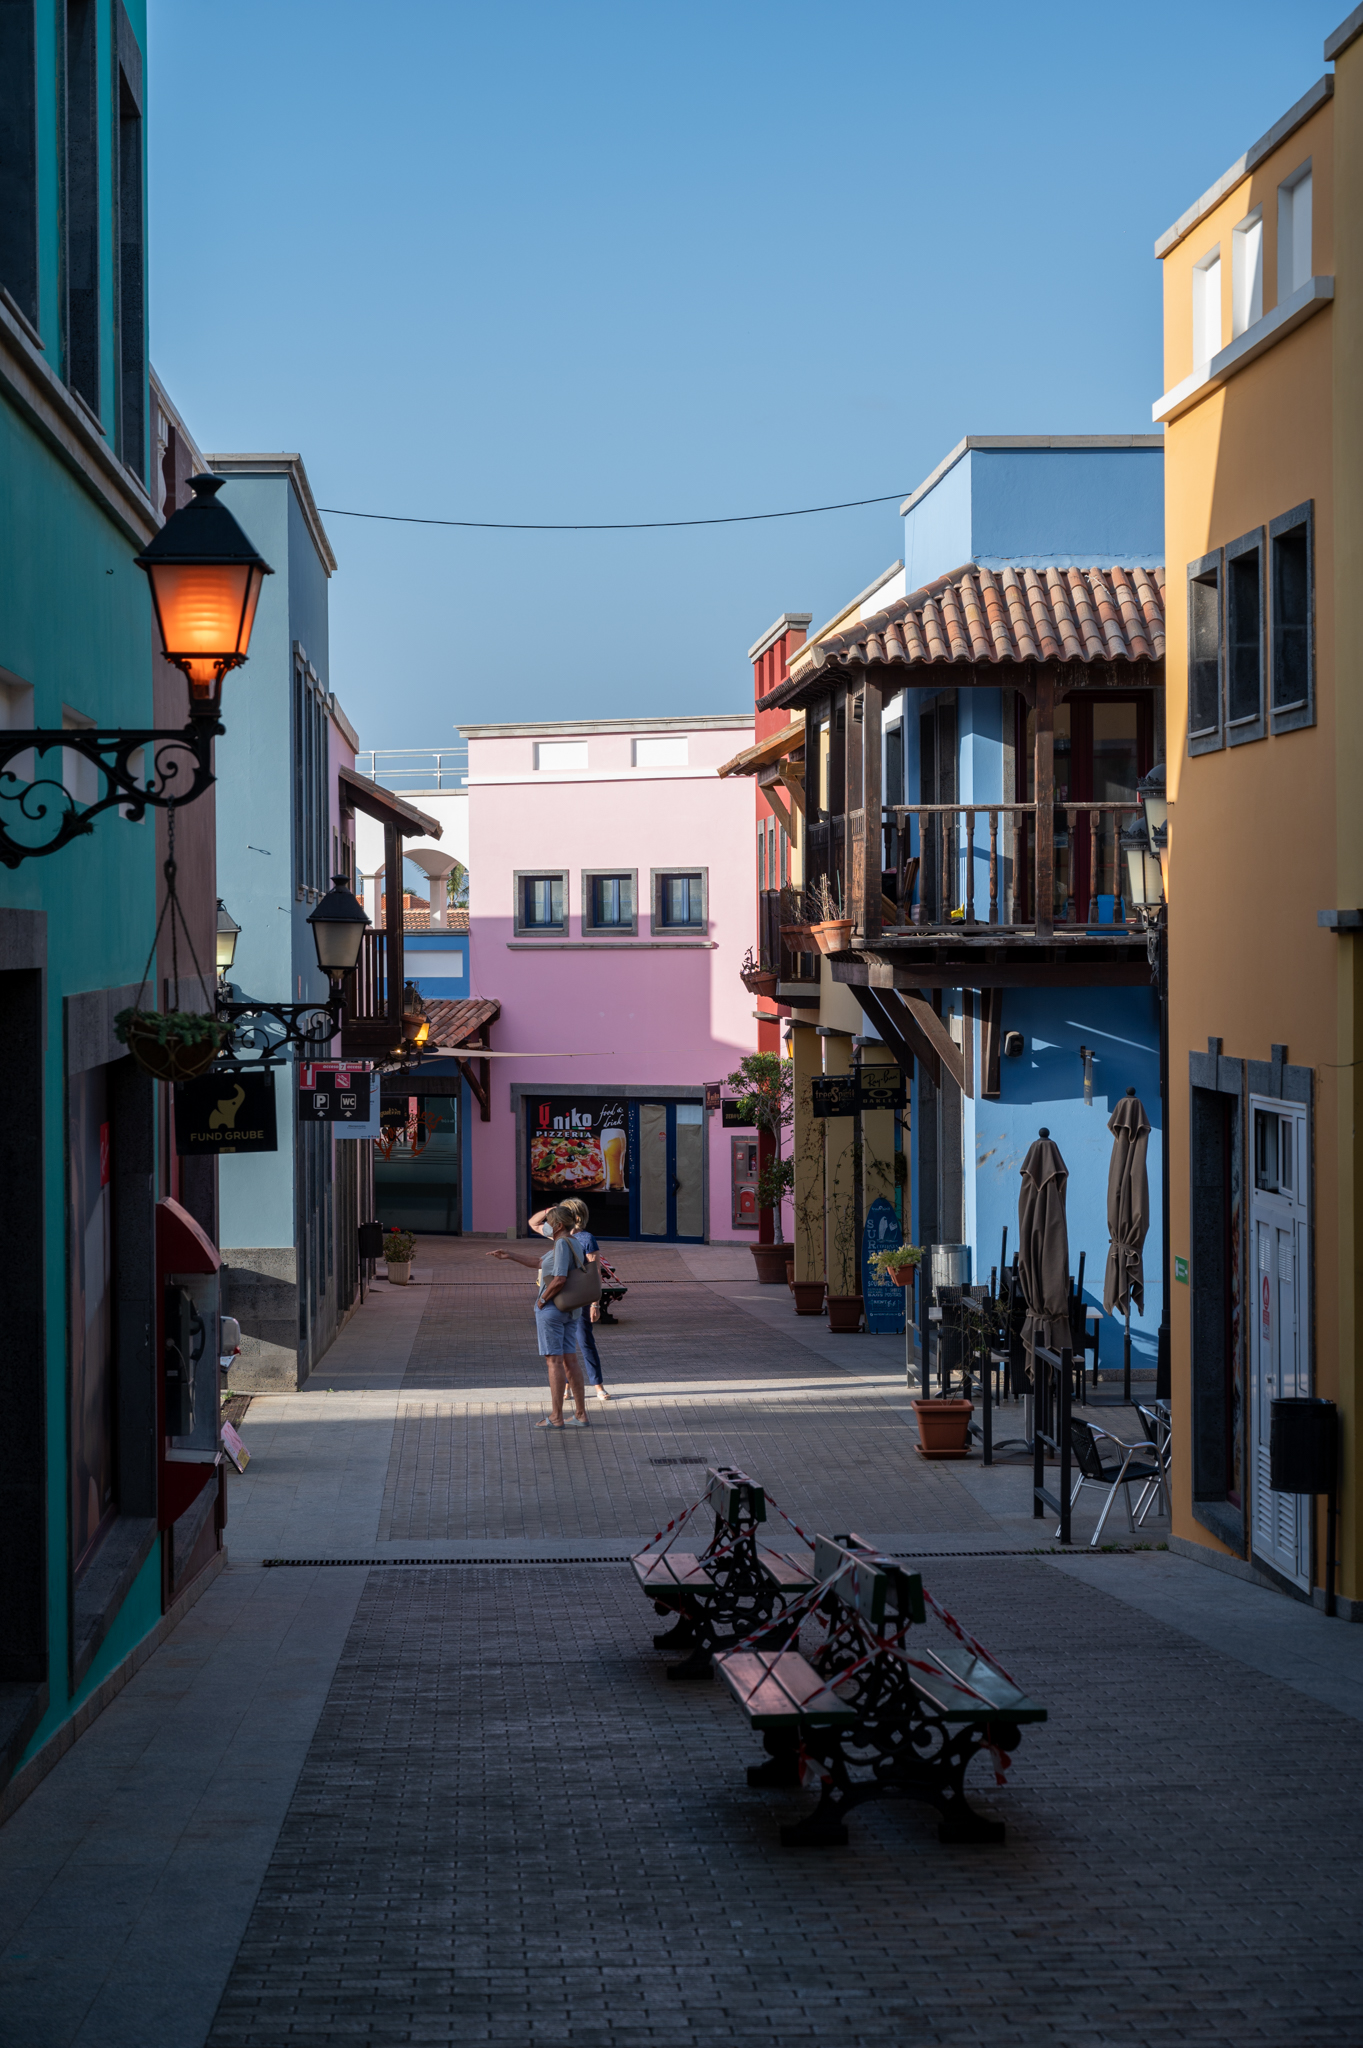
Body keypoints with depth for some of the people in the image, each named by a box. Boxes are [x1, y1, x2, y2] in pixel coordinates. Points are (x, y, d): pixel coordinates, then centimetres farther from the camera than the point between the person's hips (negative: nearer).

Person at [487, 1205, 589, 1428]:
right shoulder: (571, 1244, 14)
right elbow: (540, 1263, 25)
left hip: (551, 1309, -9)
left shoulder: (562, 1244, -17)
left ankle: (556, 1417, -4)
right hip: (568, 1311, 9)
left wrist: (543, 1299, -12)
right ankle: (580, 1414, 8)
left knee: (553, 1360, -5)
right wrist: (509, 1256, 26)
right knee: (569, 1360, 9)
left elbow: (559, 1279, -28)